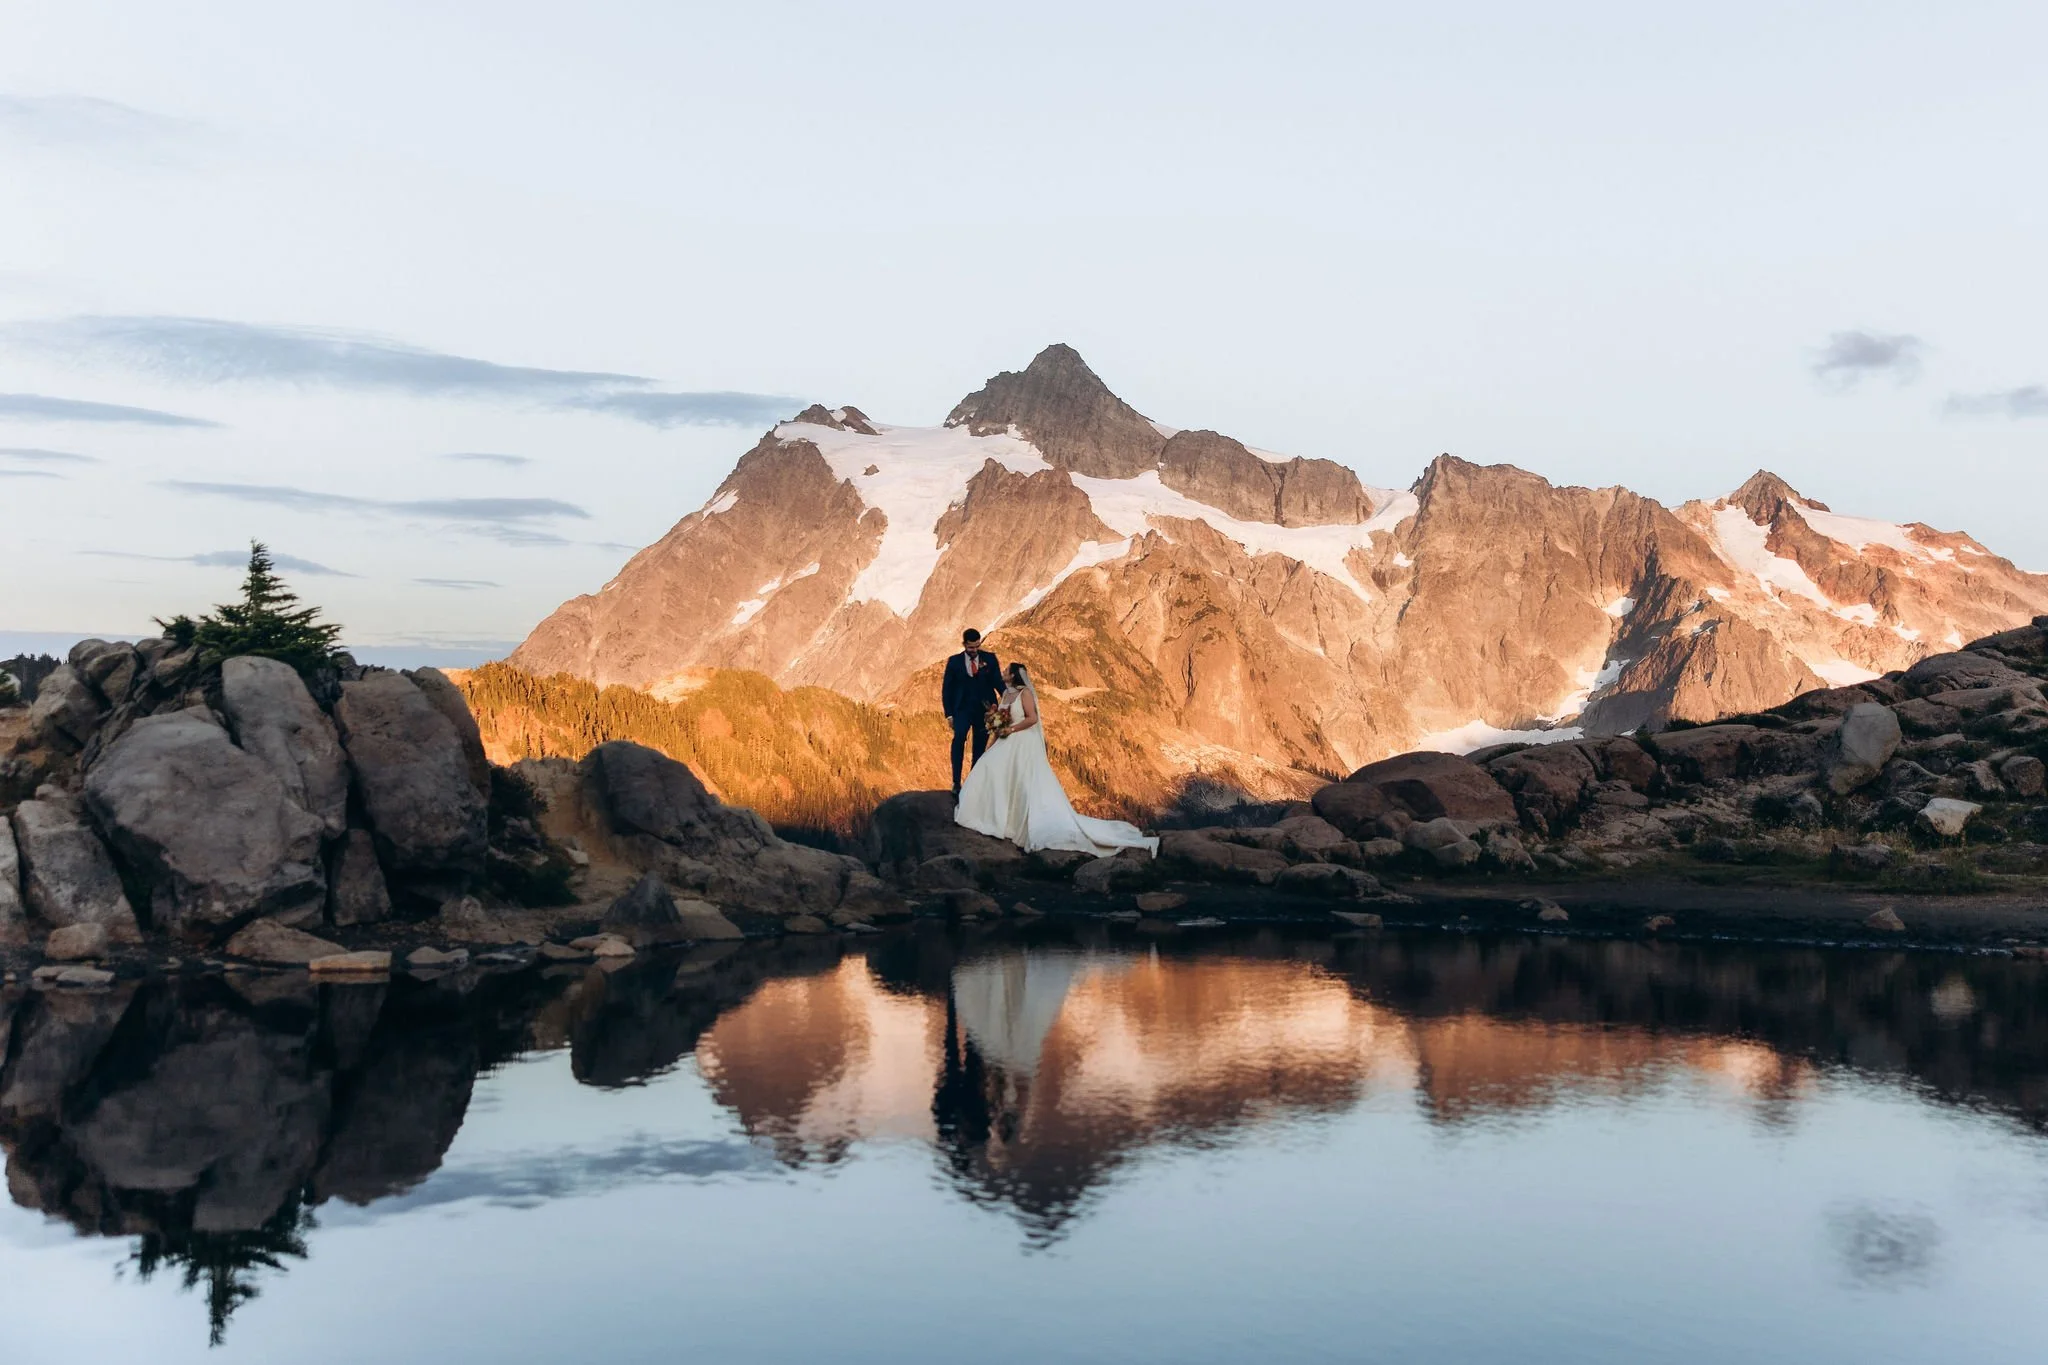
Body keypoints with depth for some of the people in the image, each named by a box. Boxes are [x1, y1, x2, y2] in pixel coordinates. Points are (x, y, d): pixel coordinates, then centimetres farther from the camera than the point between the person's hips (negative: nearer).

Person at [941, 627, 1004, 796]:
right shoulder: (954, 661, 4)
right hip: (963, 710, -2)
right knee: (959, 738, -25)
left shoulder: (989, 659, 5)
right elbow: (946, 689, 6)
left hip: (984, 711, 2)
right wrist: (949, 714, -1)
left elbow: (998, 682, 1)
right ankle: (956, 782, -27)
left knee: (980, 748, 5)